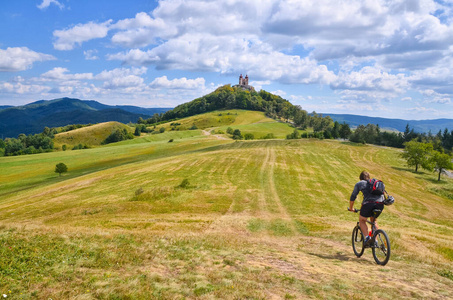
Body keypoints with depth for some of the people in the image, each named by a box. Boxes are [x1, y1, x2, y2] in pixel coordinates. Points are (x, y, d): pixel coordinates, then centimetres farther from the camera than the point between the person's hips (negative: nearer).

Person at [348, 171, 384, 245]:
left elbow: (353, 197, 18)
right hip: (380, 203, 4)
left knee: (362, 220, 18)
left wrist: (351, 208, 31)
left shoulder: (359, 184, 18)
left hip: (369, 203, -4)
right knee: (373, 220, 29)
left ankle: (367, 237, -2)